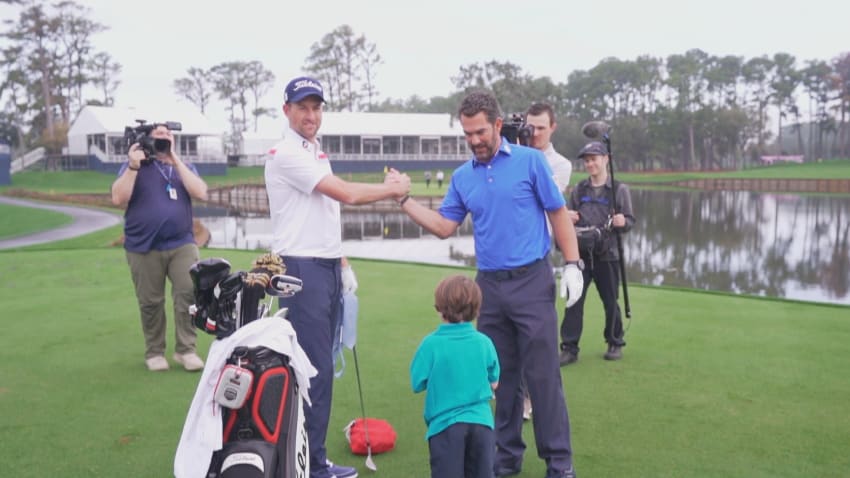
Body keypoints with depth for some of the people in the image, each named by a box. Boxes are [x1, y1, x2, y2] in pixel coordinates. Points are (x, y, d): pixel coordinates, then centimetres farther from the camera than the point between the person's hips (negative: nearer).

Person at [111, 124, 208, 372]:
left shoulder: (184, 167, 15)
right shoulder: (134, 165, 7)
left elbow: (201, 193, -5)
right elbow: (118, 199, -7)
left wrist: (176, 160, -5)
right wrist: (133, 166, -14)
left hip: (181, 244, 2)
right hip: (144, 247, -1)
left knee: (190, 293, -12)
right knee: (150, 303, 4)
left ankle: (186, 350, -1)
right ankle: (154, 352, 18)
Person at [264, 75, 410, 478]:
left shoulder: (318, 155, 18)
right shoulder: (285, 155, -12)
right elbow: (348, 193, -18)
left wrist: (343, 264, 16)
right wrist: (393, 189, -4)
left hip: (328, 268, 9)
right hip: (302, 270, -9)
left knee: (321, 366, 12)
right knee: (315, 369, -7)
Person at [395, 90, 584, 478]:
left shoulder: (530, 160, -2)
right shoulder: (462, 177, 9)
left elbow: (558, 214, 1)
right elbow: (444, 227, 7)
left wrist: (571, 264, -6)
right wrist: (404, 199, -1)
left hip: (532, 281, -4)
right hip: (489, 286, 4)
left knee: (542, 374, -2)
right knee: (500, 375, 10)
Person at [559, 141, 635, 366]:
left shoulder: (619, 189, 2)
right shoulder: (578, 190, 10)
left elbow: (629, 221, 2)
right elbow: (569, 219, 17)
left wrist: (622, 222, -21)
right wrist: (568, 219, -6)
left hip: (606, 254, -2)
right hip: (580, 253, 2)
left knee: (610, 302, 6)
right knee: (573, 300, -2)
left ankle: (615, 343, 25)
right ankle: (569, 348, 3)